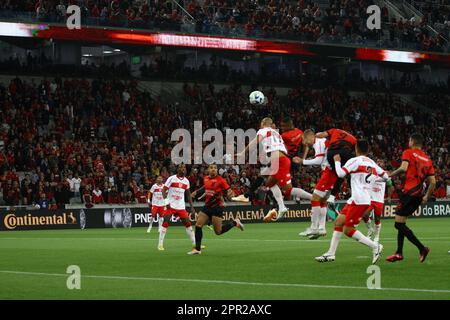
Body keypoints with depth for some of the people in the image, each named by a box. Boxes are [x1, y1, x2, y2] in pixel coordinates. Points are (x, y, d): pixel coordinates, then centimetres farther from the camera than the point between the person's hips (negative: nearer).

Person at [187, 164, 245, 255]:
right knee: (198, 225, -3)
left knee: (218, 231, -4)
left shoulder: (220, 180, -12)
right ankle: (197, 248, 7)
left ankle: (234, 223, 21)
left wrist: (230, 194, -33)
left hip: (217, 207, -6)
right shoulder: (205, 178, 5)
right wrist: (197, 191, 25)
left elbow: (229, 191, -11)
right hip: (207, 206, 6)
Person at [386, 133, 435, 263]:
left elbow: (403, 168, -18)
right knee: (401, 223, 17)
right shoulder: (427, 159, 16)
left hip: (409, 192, -7)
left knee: (399, 224, -6)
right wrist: (426, 196, 19)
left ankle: (422, 248, -14)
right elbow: (433, 182, 11)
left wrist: (390, 174, -5)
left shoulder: (408, 153, -1)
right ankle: (399, 253, 17)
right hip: (419, 194, 7)